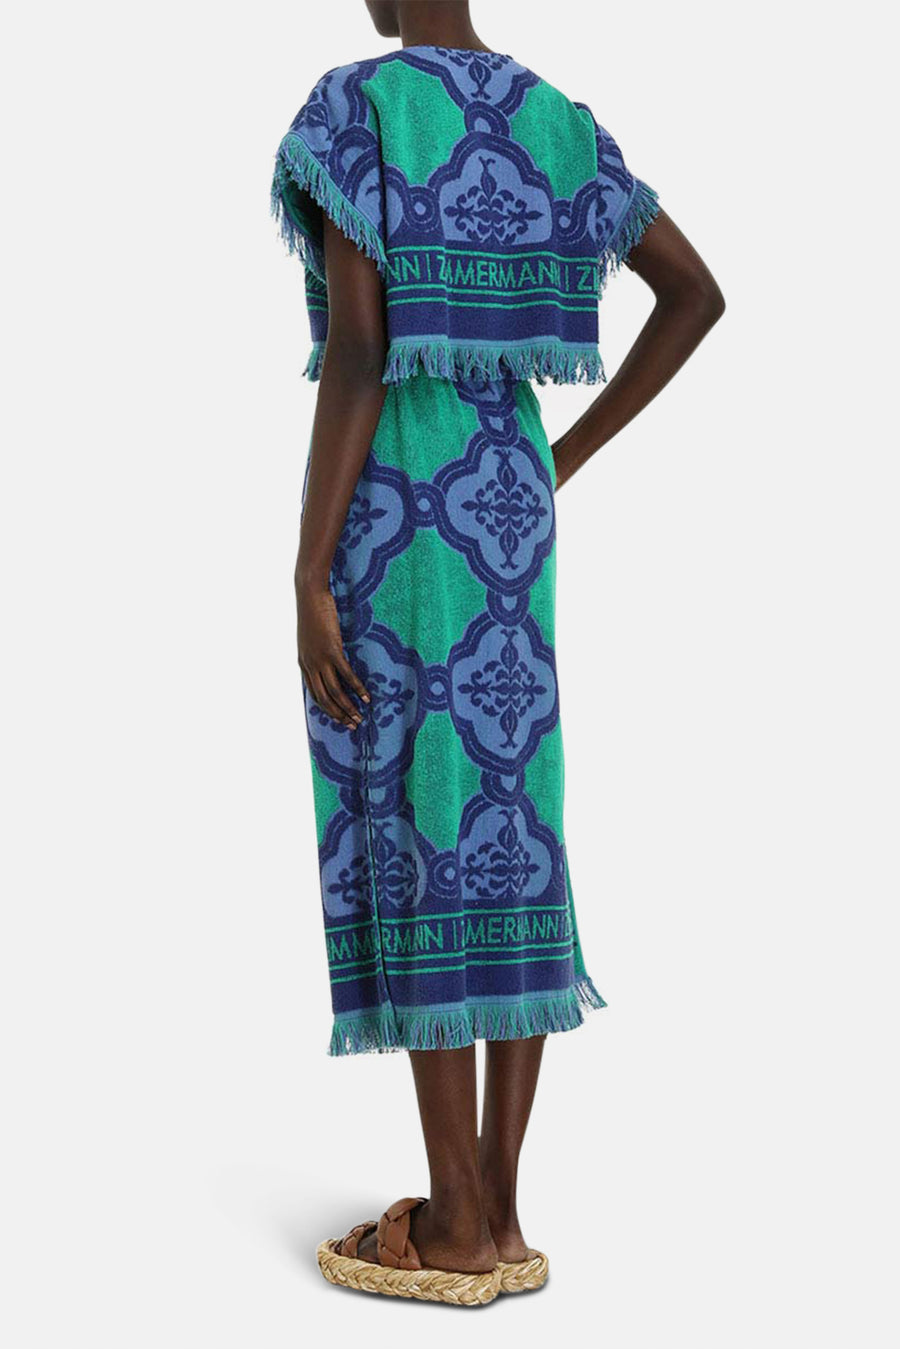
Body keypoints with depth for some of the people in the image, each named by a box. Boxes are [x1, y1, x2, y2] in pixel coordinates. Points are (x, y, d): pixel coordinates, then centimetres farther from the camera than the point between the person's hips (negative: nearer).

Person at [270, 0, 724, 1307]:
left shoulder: (349, 111, -9)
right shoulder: (550, 118, 12)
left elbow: (356, 352, -18)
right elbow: (697, 290, 11)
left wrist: (308, 583, -15)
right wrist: (564, 459, 14)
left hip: (384, 503, -7)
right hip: (502, 495, 7)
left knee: (408, 837, -3)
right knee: (506, 824, 7)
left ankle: (452, 1227, 3)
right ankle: (498, 1213, 11)